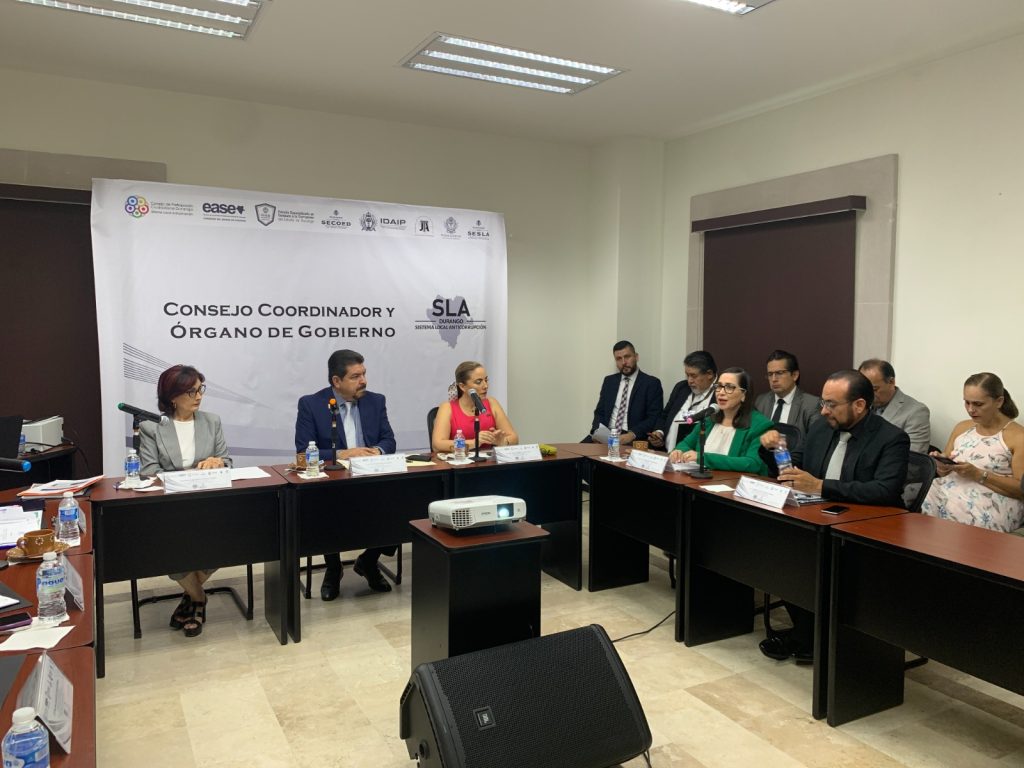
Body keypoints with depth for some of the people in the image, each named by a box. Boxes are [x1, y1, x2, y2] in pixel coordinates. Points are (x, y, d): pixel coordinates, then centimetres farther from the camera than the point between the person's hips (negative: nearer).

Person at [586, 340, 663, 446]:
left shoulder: (651, 383, 1)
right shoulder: (609, 381, 16)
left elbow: (654, 418, -6)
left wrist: (632, 434, -21)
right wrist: (597, 431, -5)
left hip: (634, 439, -4)